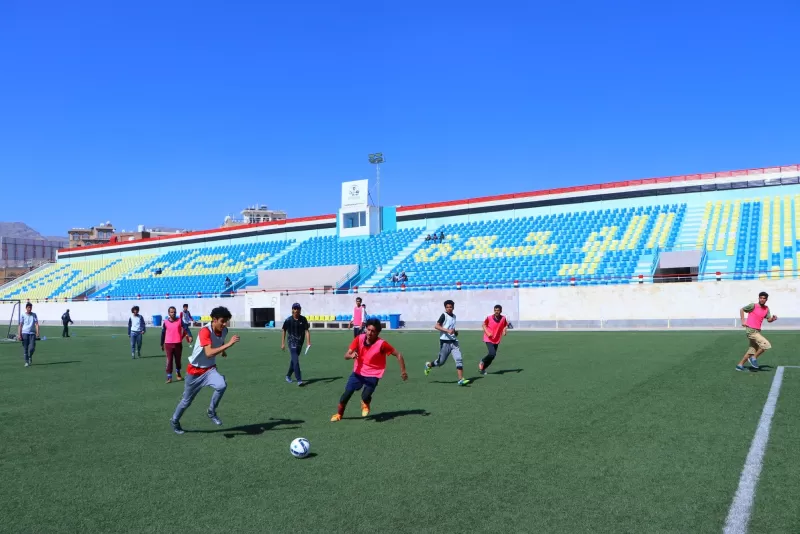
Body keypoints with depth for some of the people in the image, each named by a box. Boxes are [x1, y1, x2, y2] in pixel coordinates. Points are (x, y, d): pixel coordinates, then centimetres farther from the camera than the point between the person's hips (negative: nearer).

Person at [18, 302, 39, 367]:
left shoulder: (34, 315, 7)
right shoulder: (23, 315, 3)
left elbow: (36, 324, 3)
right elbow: (20, 325, 5)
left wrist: (37, 333, -8)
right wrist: (19, 334, -2)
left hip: (32, 333, 1)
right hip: (24, 333, 0)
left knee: (32, 348, -9)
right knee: (25, 348, 0)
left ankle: (30, 357, 21)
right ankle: (26, 362, 8)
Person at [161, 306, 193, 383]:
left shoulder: (180, 321, -1)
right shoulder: (165, 322, 1)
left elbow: (185, 329, -13)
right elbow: (163, 334, 9)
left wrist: (189, 336, -30)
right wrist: (162, 344, 11)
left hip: (178, 344, 1)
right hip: (168, 344, -1)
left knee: (178, 360, 14)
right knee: (169, 361, -4)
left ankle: (178, 374, 34)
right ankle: (169, 377, -2)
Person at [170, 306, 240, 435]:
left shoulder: (224, 331, -7)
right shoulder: (205, 331, -28)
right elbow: (209, 353, -42)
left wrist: (223, 351, 10)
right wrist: (228, 344, -46)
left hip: (210, 369, 4)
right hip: (195, 370, -4)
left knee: (222, 385, -27)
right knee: (187, 401, 13)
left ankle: (211, 412, -3)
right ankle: (174, 421, 41)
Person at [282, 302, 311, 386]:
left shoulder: (303, 319, -3)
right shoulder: (288, 320, -7)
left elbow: (306, 331, -7)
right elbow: (284, 331, 2)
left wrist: (308, 343, -18)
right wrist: (283, 343, -1)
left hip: (300, 343, 4)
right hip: (292, 343, -4)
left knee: (294, 360, 18)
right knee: (296, 361, -13)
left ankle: (288, 375, 38)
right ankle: (299, 380, -14)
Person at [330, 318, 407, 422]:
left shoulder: (382, 344, -22)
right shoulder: (359, 339, -14)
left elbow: (398, 355, -13)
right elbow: (346, 356, -15)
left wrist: (403, 371, -16)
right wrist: (351, 355, -38)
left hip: (373, 375, -3)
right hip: (358, 372, 3)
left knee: (365, 396, -21)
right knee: (347, 393, -6)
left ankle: (366, 404, 19)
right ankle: (339, 414, 22)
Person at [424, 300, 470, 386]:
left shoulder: (454, 316, 14)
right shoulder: (444, 315, -8)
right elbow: (436, 326, -18)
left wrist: (455, 332, 12)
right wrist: (447, 330, -27)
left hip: (453, 341, 6)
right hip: (445, 342, -6)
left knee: (459, 360, -9)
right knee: (441, 361, 5)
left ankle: (461, 379, -10)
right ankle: (428, 365, 34)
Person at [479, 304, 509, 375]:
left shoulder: (503, 318, -5)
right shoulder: (489, 318, -12)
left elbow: (505, 326, 10)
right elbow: (484, 325, 1)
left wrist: (505, 330, -12)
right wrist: (487, 333, -13)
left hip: (497, 340, 4)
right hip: (489, 339, -4)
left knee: (492, 357, 8)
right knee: (492, 354, -22)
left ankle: (483, 368, 27)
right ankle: (482, 362, 5)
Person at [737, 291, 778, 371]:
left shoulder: (767, 309, 9)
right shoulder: (753, 306, -10)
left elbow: (768, 319, 9)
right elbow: (742, 310, -1)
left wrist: (773, 318, -13)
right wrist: (743, 321, -7)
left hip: (757, 331, 8)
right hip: (751, 330, -8)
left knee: (752, 351, 12)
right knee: (766, 345, -18)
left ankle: (740, 365, 20)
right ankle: (753, 358, -1)